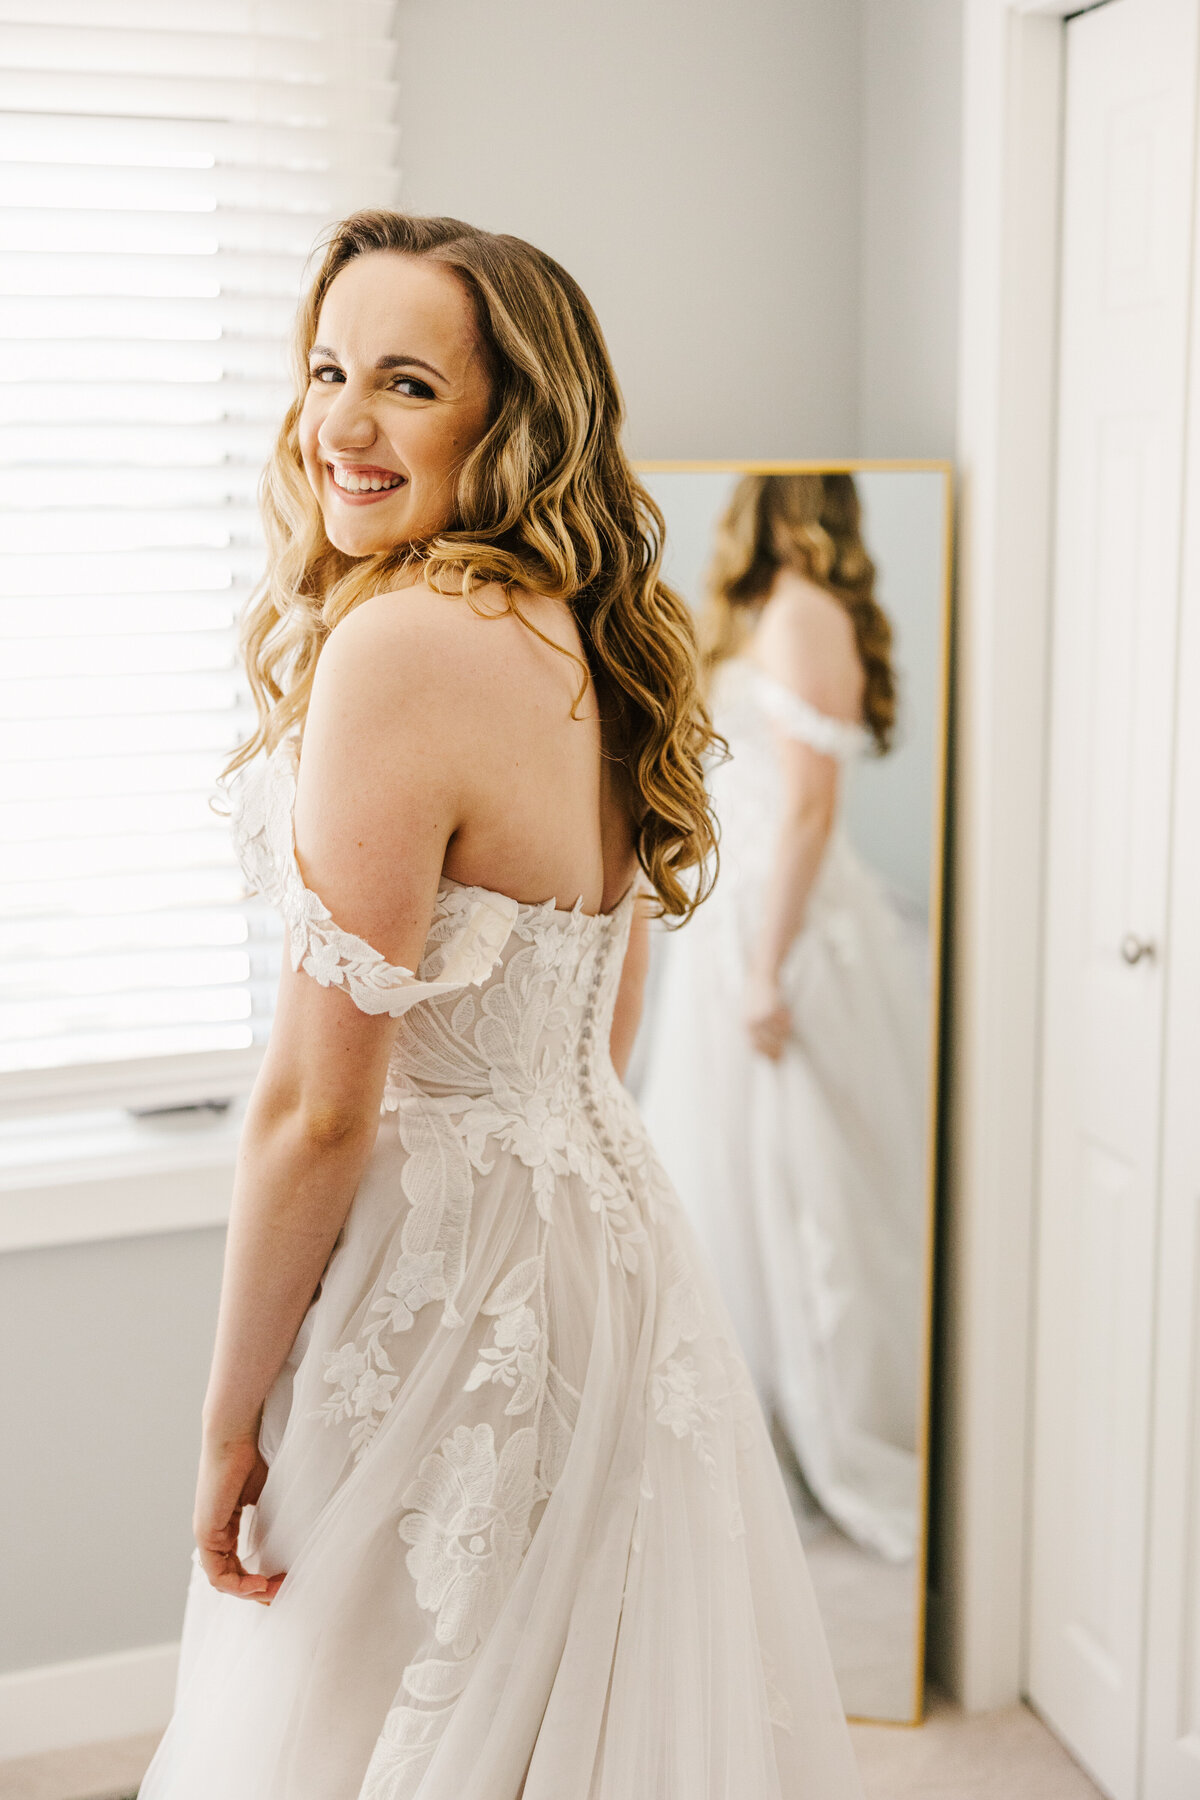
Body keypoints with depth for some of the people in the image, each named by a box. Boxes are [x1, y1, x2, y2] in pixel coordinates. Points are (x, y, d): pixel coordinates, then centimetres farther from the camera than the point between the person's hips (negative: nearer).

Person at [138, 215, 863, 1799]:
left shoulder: (402, 642, -22)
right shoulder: (582, 645, 6)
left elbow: (318, 1109, -20)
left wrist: (230, 1416, -10)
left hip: (447, 1299, -9)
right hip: (610, 1236, 9)